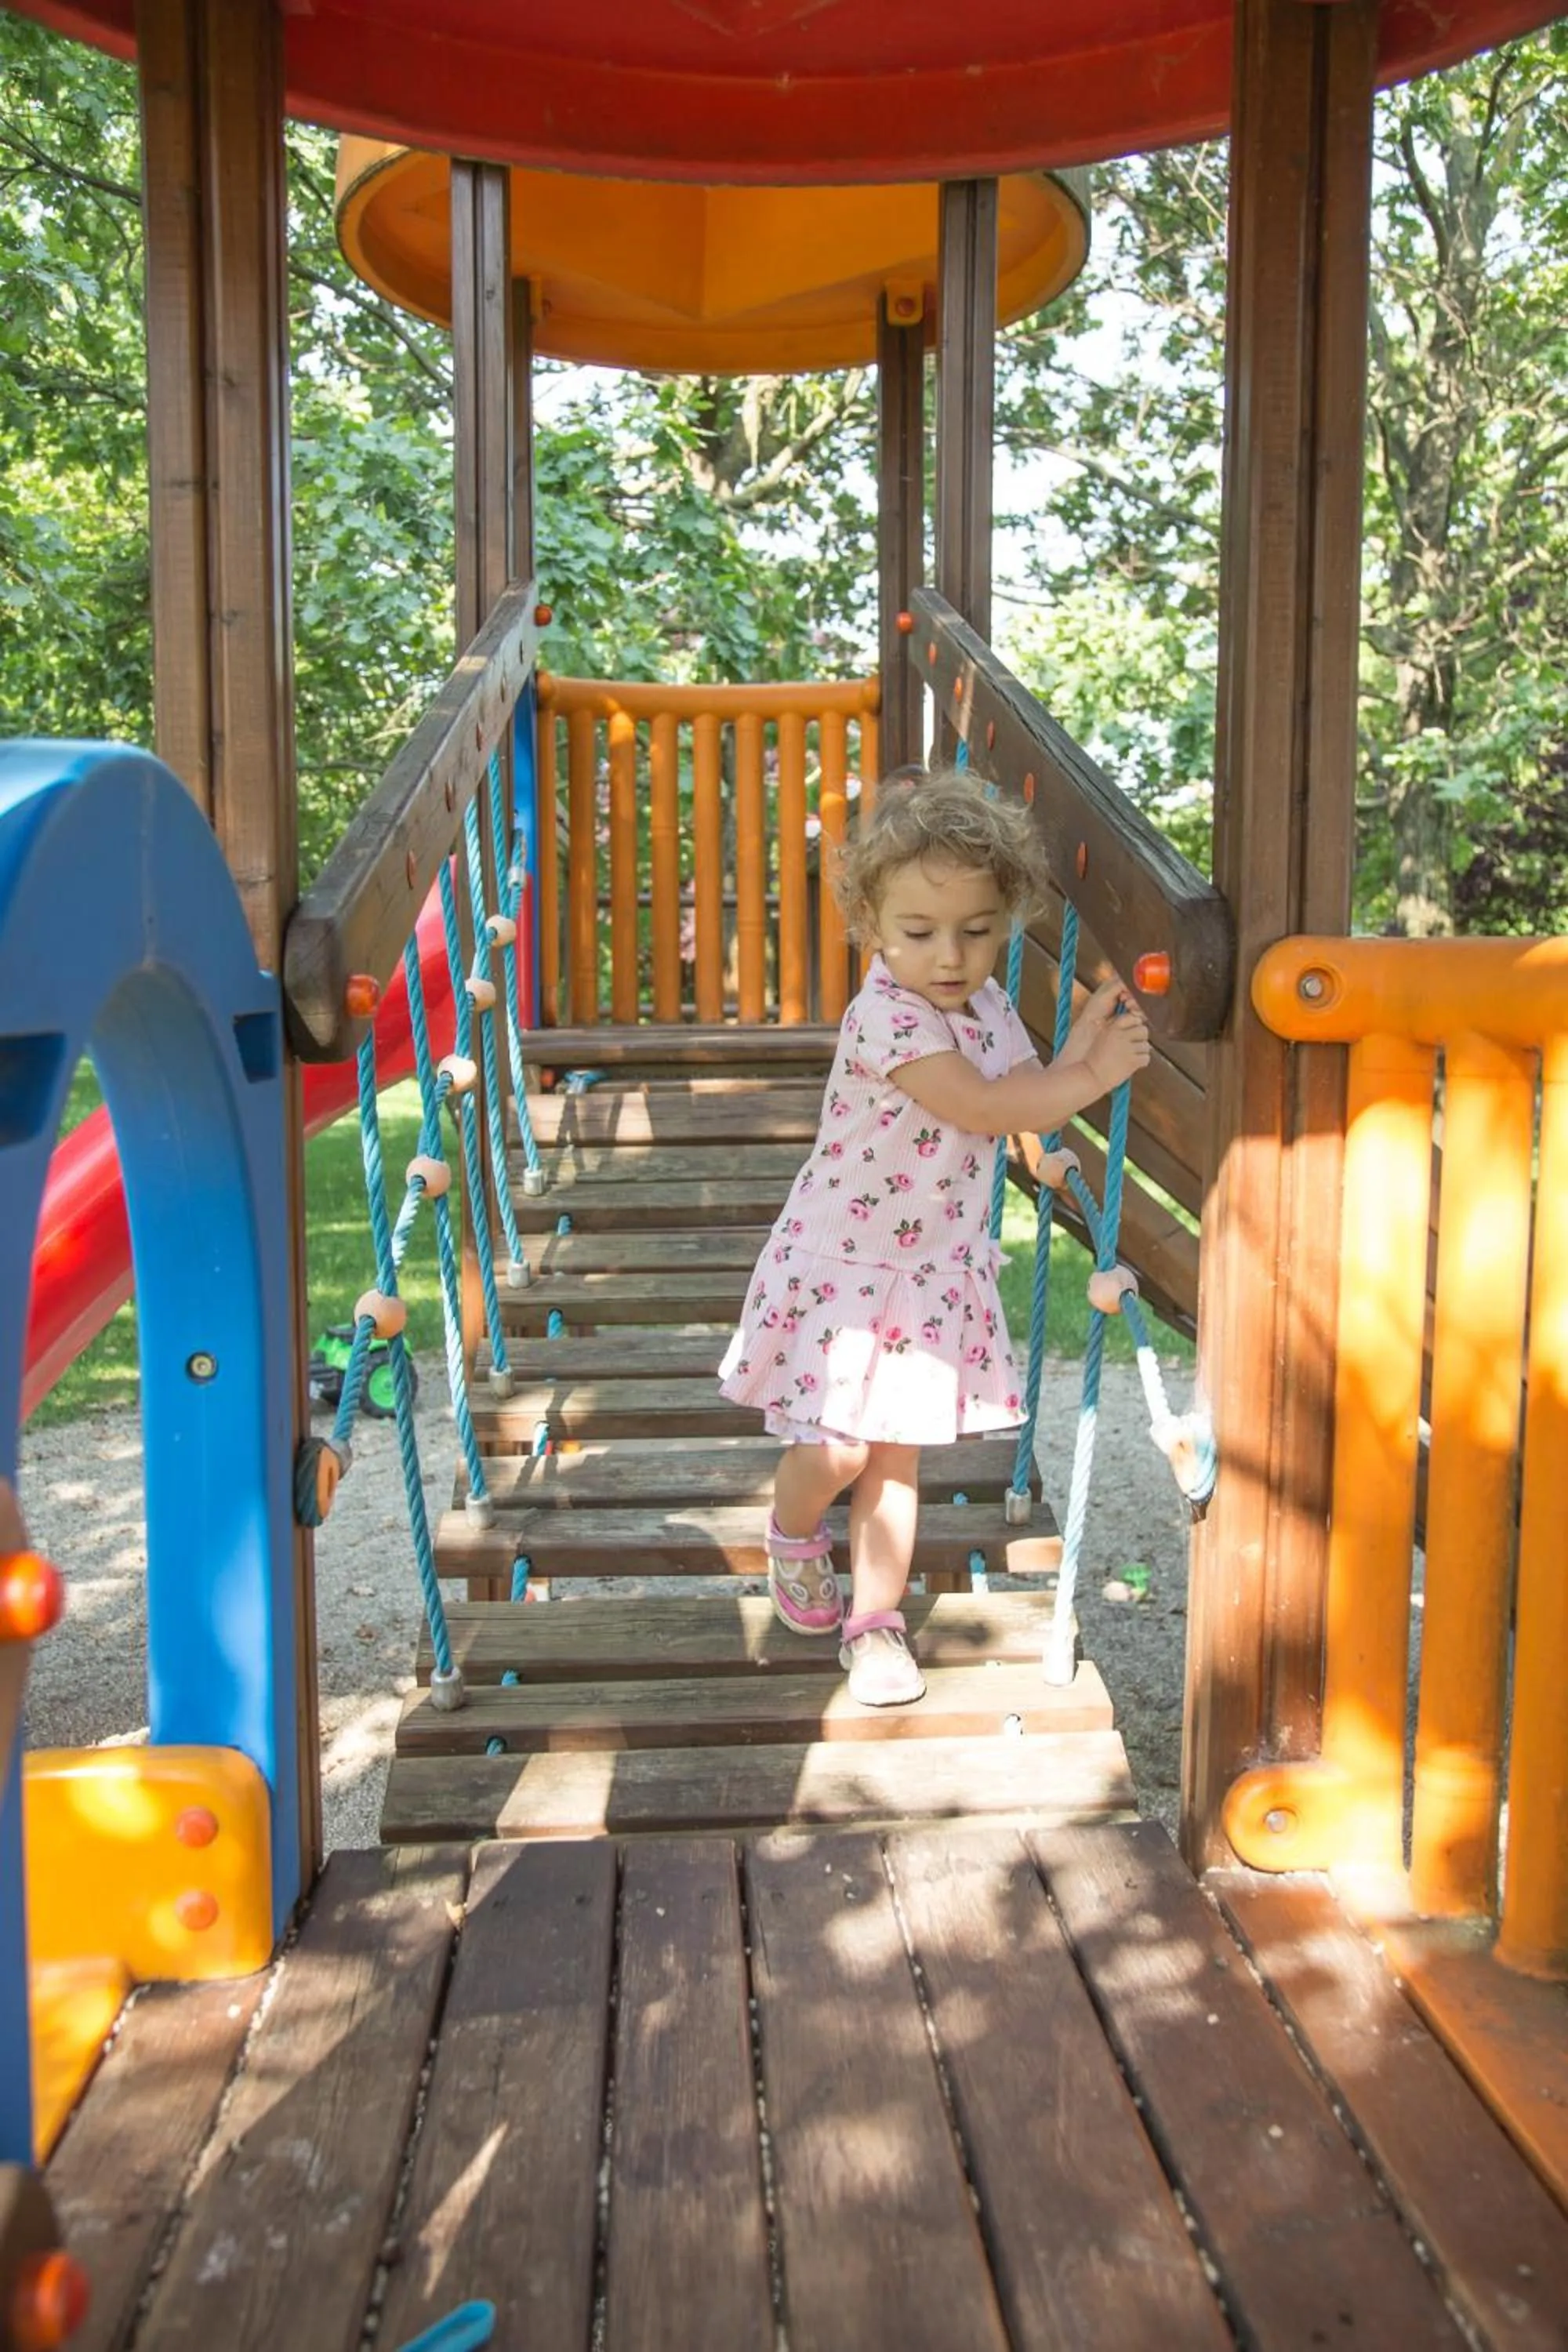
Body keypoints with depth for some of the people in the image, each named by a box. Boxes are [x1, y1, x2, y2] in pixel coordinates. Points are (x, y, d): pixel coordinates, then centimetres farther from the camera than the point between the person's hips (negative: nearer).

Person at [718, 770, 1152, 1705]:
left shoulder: (989, 1005, 2)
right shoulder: (887, 1015, -23)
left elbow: (1035, 1107, 1)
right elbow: (982, 1107, -28)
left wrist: (1086, 1042, -13)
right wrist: (1092, 1073, -24)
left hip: (938, 1269, 6)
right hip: (841, 1263, -6)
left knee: (897, 1455, 11)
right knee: (834, 1451, -2)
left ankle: (874, 1621, 24)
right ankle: (793, 1535, 32)